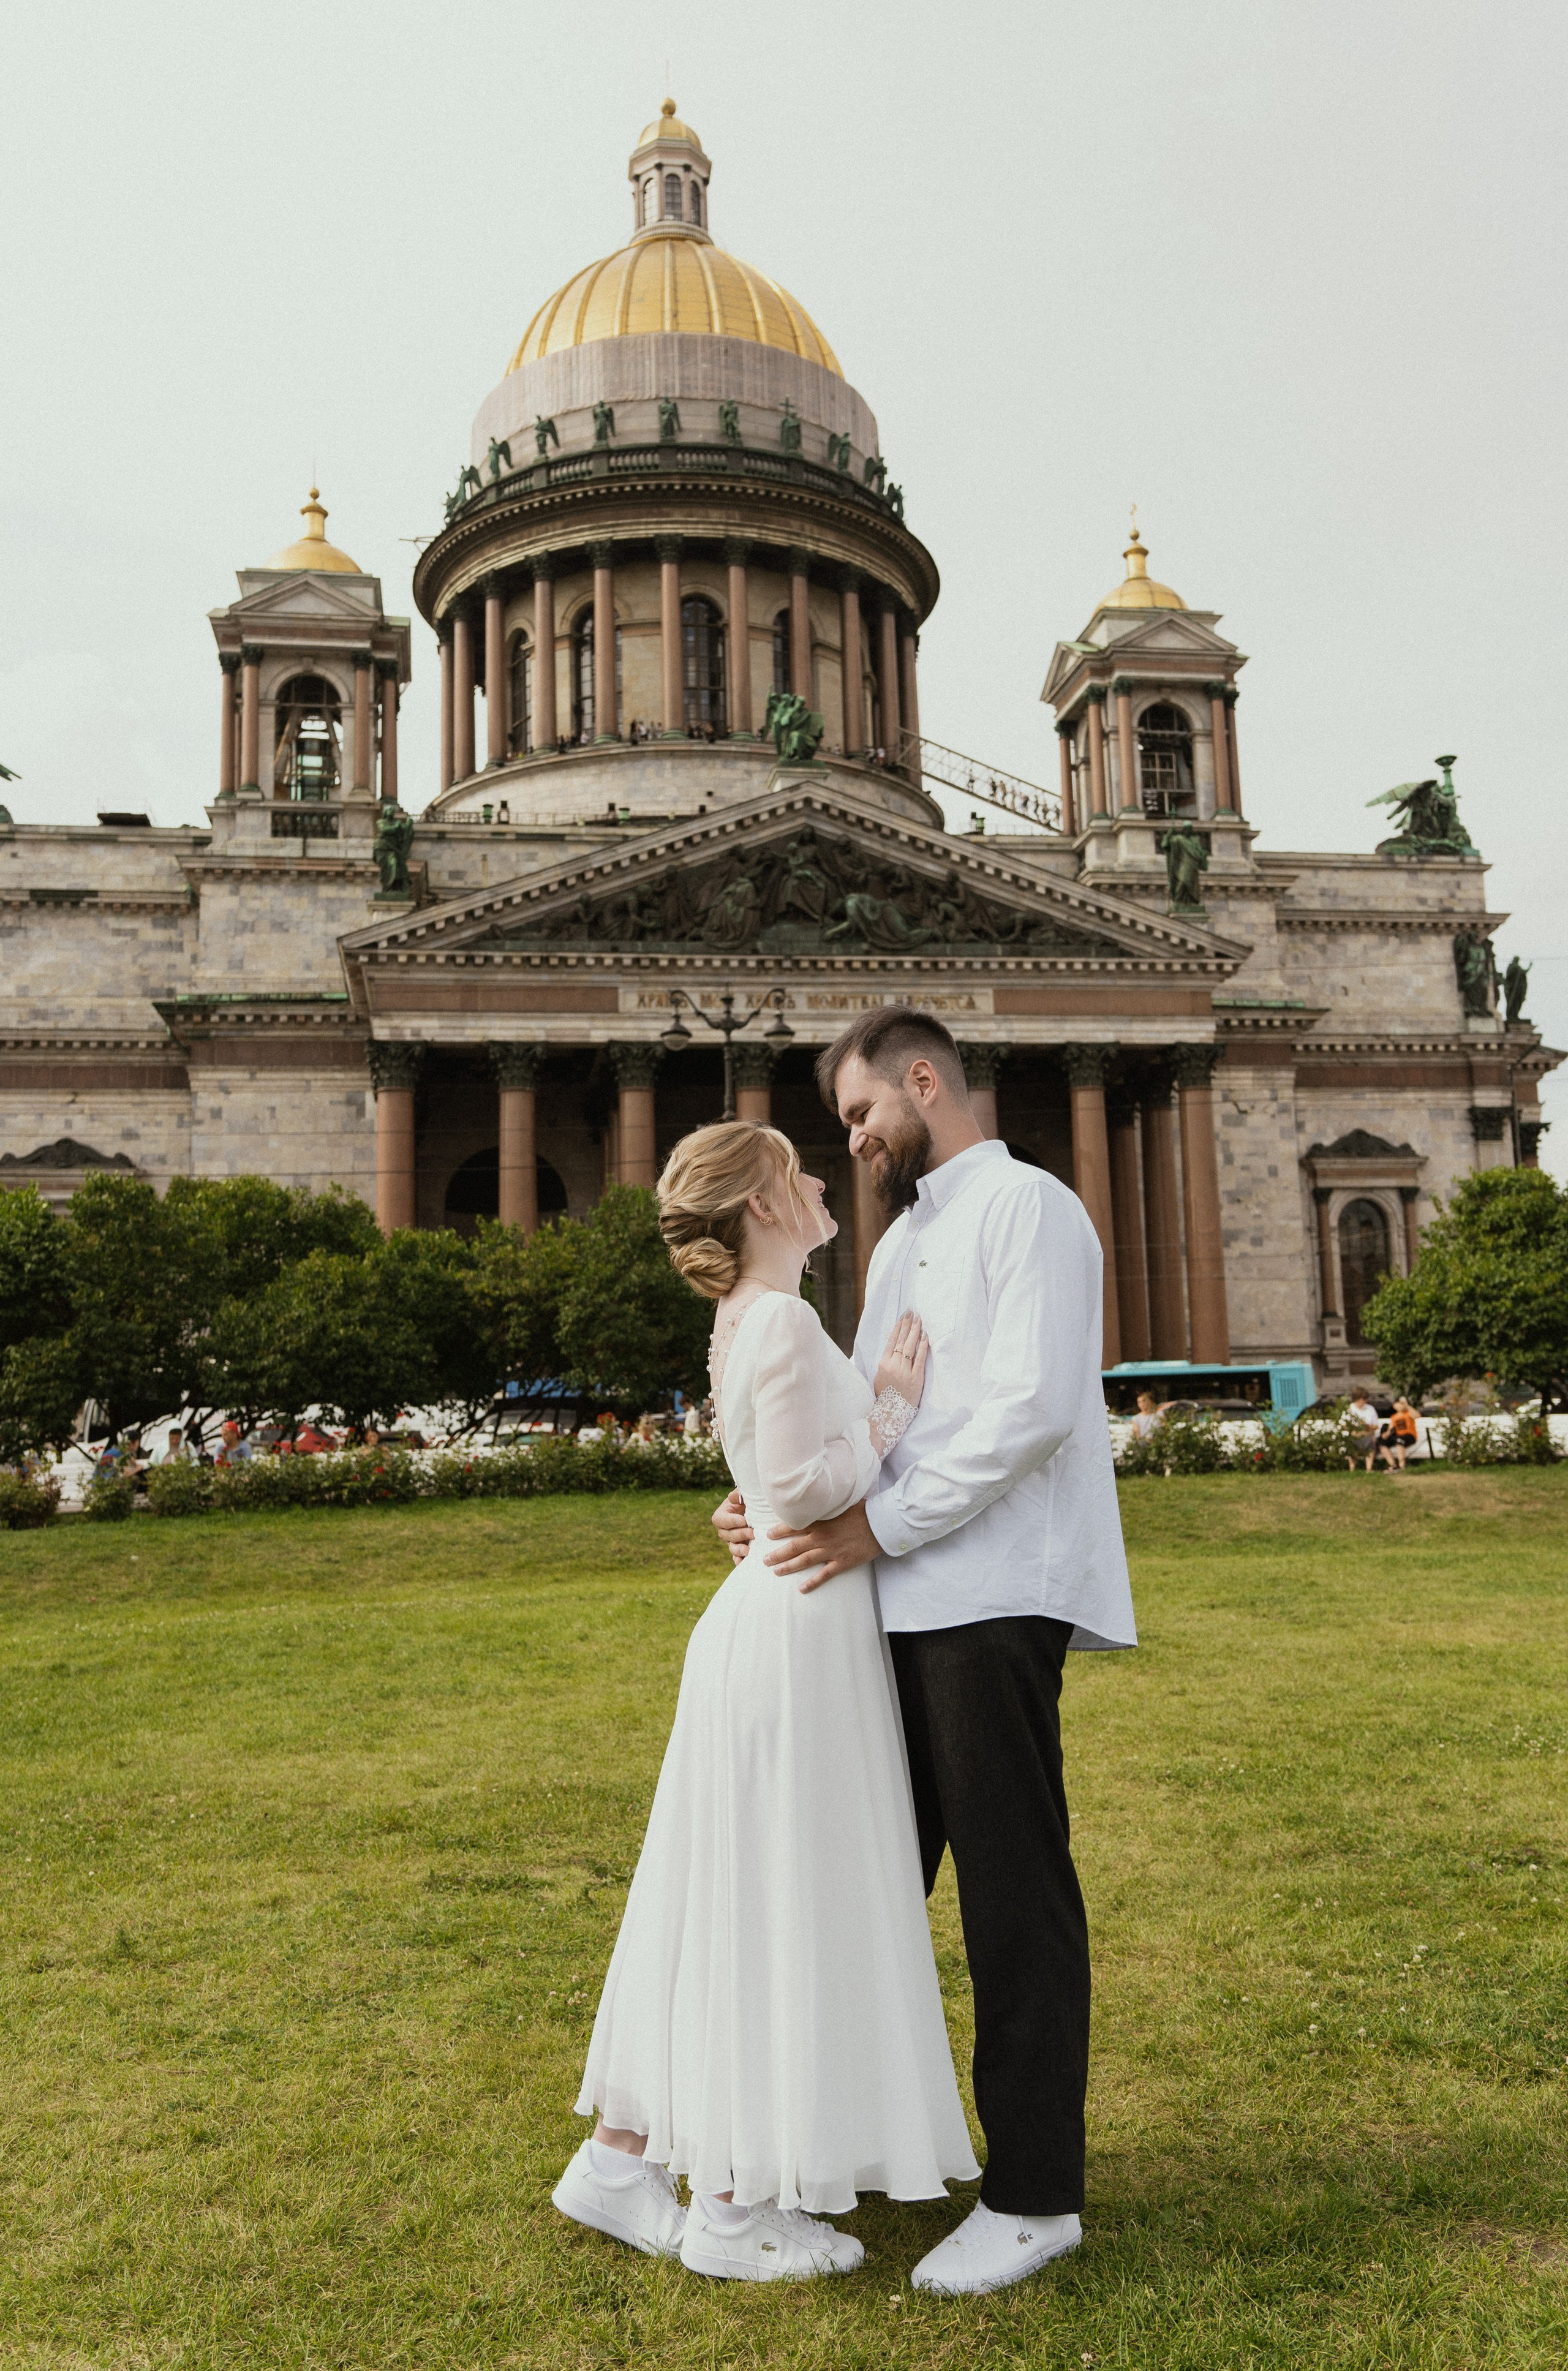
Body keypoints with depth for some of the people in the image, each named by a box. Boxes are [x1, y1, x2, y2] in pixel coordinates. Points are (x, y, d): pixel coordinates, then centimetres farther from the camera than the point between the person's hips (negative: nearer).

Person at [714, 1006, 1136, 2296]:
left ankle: (1036, 2194, 15)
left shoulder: (1027, 1205, -6)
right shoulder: (902, 1240, 22)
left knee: (1013, 1888, 1)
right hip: (908, 1601, 8)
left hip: (991, 1599, -8)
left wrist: (878, 1526, -17)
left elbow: (1029, 1409, -17)